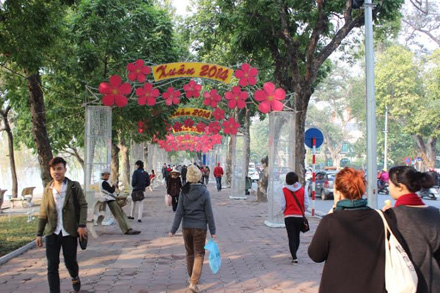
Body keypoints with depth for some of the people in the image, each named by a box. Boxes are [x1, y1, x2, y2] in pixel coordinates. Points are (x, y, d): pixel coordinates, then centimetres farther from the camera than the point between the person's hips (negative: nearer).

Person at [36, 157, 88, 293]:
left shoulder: (74, 186, -2)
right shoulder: (47, 189, 6)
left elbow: (83, 205, -5)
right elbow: (43, 213, 9)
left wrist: (82, 225, -18)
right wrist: (39, 233, 6)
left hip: (69, 232, -2)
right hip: (52, 233, 2)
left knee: (70, 262, 9)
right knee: (52, 266, -2)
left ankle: (75, 278, 42)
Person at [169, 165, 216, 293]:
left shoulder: (184, 192, -5)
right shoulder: (204, 192, -10)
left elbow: (179, 212, -5)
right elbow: (209, 213, -8)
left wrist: (173, 229, 0)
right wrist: (212, 231, -1)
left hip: (186, 227, 3)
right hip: (200, 227, -3)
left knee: (190, 253, 19)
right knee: (199, 254, 5)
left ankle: (192, 278, 34)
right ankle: (193, 283, -5)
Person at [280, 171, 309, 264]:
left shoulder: (284, 190, -8)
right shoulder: (302, 189, -2)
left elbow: (283, 205, -8)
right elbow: (306, 204, -3)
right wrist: (301, 211, 13)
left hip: (289, 217, -3)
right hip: (300, 216, 3)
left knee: (291, 237, 0)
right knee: (297, 236, 18)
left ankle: (294, 258, -9)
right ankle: (294, 254, 31)